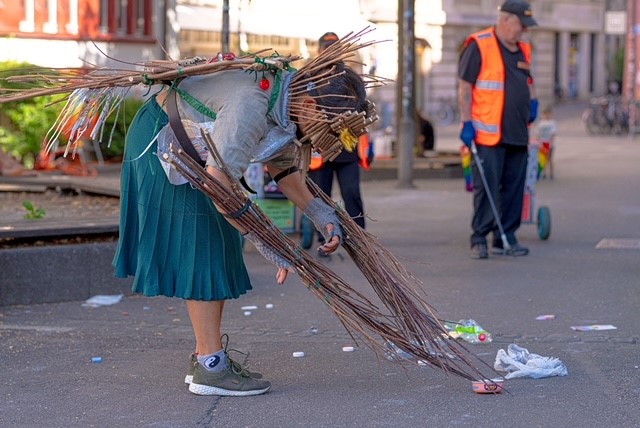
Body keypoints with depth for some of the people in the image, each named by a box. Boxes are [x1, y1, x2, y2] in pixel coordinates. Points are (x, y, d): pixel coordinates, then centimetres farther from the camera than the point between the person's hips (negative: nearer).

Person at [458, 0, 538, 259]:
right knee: (486, 188, -5)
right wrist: (467, 122, -14)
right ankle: (479, 239, 4)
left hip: (517, 134, 7)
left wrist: (533, 101, 13)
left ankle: (506, 238, 15)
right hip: (487, 134, -7)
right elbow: (465, 86, -9)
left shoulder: (523, 50, 16)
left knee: (514, 189, 8)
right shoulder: (479, 45, -7)